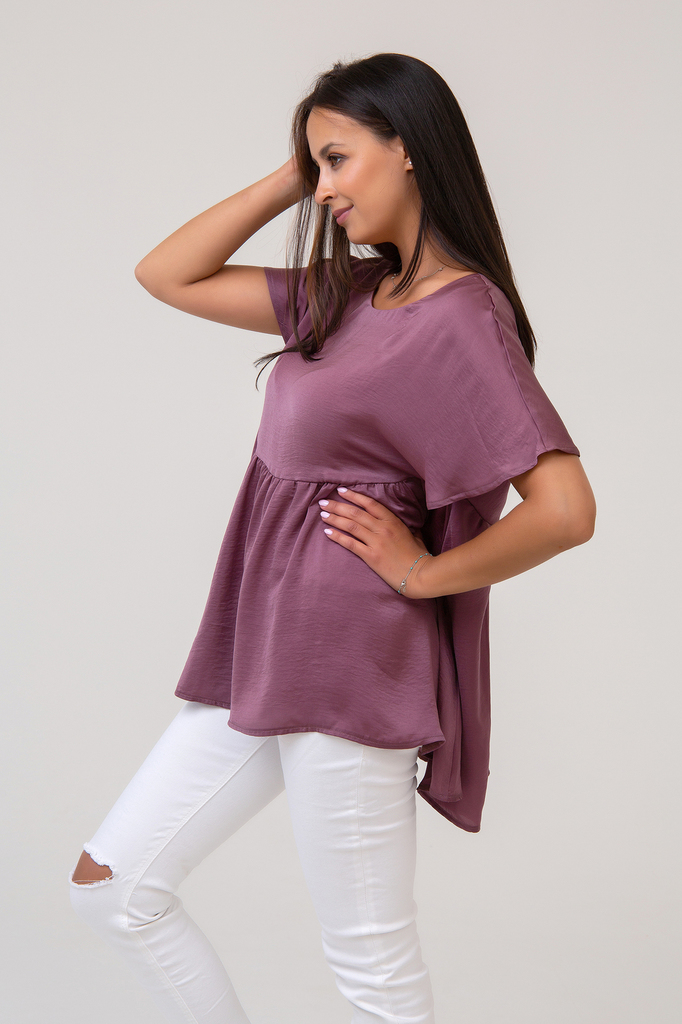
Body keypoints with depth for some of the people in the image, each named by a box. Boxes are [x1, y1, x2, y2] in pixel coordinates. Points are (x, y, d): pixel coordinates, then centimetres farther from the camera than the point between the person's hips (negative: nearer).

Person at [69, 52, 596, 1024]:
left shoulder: (461, 317, -14)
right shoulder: (347, 294, 11)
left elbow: (565, 510, -23)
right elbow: (168, 276, 15)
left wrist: (427, 571, -11)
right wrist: (288, 179, 8)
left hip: (348, 663, -9)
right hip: (265, 653, 9)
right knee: (111, 882, 14)